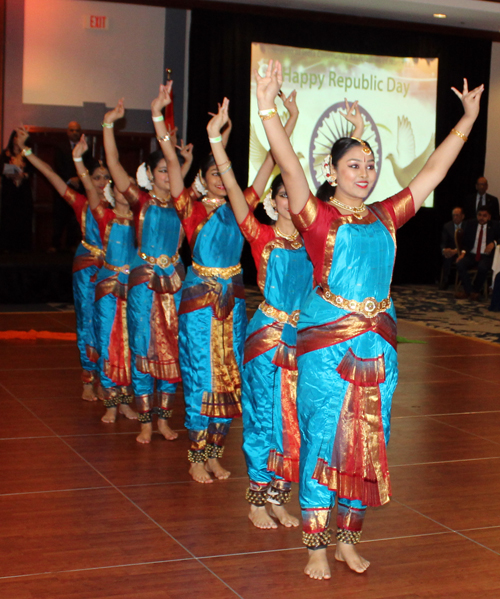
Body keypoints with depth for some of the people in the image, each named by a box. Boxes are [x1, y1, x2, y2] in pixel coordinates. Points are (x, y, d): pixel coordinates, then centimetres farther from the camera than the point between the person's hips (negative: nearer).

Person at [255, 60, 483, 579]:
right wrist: (268, 109, -33)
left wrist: (468, 119, 17)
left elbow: (433, 172, 15)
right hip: (327, 344, -5)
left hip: (377, 345, 5)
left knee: (367, 442, 10)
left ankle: (348, 538, 25)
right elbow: (290, 168, -20)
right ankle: (316, 546, 12)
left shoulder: (386, 217, 10)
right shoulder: (318, 217, -4)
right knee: (323, 439, 0)